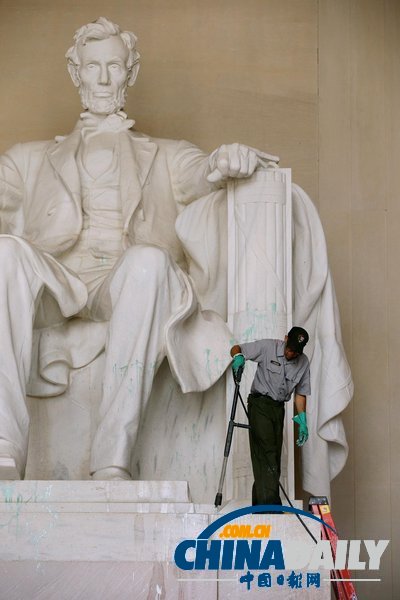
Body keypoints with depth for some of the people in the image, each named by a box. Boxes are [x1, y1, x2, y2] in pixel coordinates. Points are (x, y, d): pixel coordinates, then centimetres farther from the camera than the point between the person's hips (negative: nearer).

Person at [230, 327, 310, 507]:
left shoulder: (303, 362, 4)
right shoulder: (267, 347, -8)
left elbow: (300, 393, 11)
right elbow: (236, 349, -3)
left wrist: (302, 418, 1)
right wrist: (238, 357, -26)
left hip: (278, 409, 6)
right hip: (260, 404, -5)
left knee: (274, 457, 3)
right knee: (266, 452, -17)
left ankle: (259, 506, 8)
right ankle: (270, 503, -25)